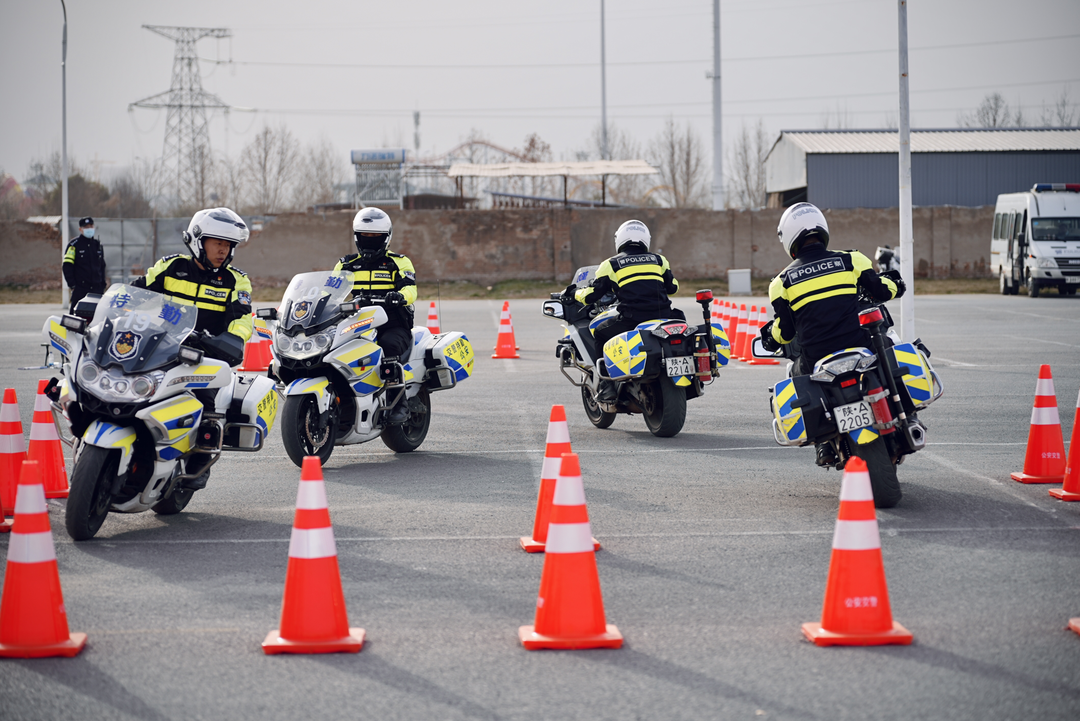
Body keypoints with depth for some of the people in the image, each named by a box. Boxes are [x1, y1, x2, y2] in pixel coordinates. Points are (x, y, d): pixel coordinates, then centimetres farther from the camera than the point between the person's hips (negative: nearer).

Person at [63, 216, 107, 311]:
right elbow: (67, 266, -4)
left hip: (97, 289, 5)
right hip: (80, 289, -5)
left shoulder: (97, 244, 16)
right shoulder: (74, 244, -1)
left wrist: (103, 284, 15)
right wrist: (72, 284, -11)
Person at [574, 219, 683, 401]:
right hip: (662, 317, 3)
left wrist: (577, 294, 30)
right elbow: (673, 287, 28)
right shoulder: (659, 260, 17)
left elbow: (591, 295, 7)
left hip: (632, 320, -3)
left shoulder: (611, 264, 8)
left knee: (600, 334, 19)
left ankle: (607, 384, 7)